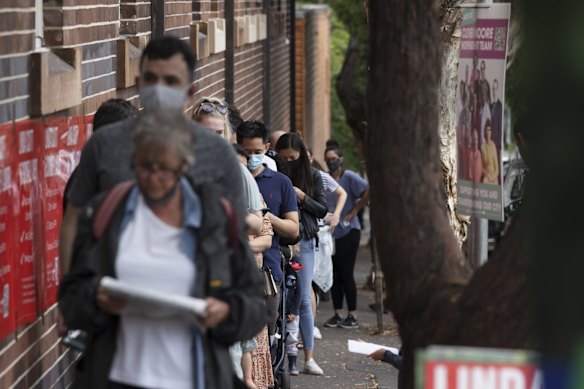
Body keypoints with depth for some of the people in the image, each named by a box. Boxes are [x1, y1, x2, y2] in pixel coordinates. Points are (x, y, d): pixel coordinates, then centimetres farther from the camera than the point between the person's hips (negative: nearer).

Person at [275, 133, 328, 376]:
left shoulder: (312, 176, 6)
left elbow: (323, 210, 6)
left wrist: (302, 197, -8)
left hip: (303, 241, 1)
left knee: (303, 299, 2)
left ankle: (309, 358, 3)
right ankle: (287, 353, 3)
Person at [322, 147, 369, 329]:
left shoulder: (349, 177, -7)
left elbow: (369, 191, -18)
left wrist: (355, 210, -13)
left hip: (348, 231, -6)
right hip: (331, 232, 6)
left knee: (346, 274, -5)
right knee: (334, 275, 7)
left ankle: (353, 316, 1)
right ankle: (337, 314, 13)